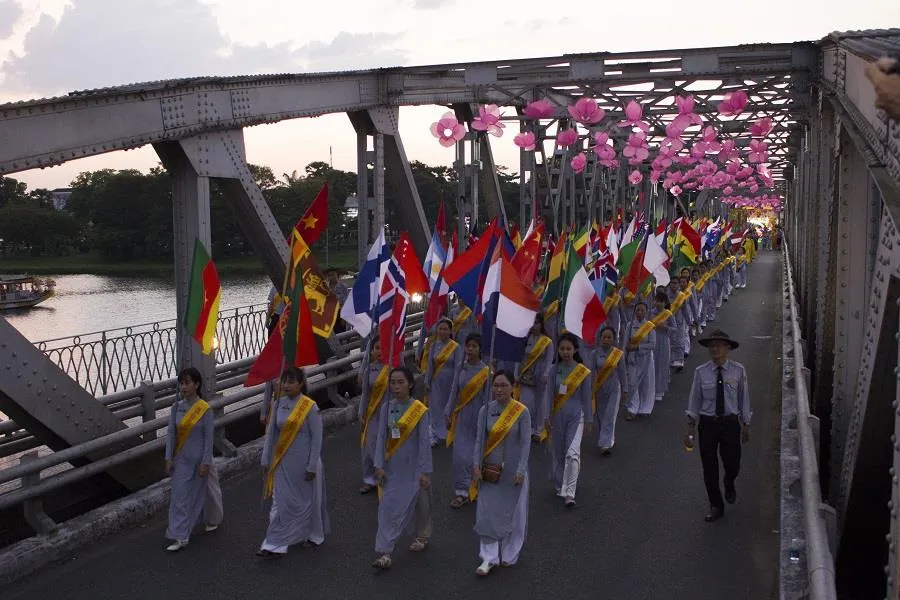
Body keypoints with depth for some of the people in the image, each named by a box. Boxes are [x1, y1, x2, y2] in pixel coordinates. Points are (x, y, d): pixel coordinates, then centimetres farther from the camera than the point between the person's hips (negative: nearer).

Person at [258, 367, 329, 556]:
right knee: (280, 502, 4)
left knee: (308, 500, 11)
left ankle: (314, 535, 32)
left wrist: (312, 466, -13)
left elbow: (317, 438, -13)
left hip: (304, 462, -4)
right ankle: (275, 545, 11)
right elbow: (270, 433, 6)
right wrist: (266, 459, 4)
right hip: (283, 462, 4)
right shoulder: (278, 405, 0)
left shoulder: (310, 407, -15)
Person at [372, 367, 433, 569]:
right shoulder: (386, 409, -3)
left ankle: (422, 536, 38)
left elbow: (424, 442, -12)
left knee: (419, 504, 15)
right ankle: (384, 553, 3)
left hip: (413, 468, -3)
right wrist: (379, 465, -7)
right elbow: (381, 438, -2)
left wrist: (425, 471, -12)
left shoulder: (420, 410, -13)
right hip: (392, 468, 3)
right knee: (388, 508, 0)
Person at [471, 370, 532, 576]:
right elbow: (480, 440, 0)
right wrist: (476, 465, -7)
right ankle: (489, 557, 13)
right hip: (489, 470, 2)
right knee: (486, 513, 2)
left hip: (512, 472, -2)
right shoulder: (486, 410, -3)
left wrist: (521, 471, -15)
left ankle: (509, 555, 28)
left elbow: (526, 443, -10)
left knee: (512, 513, 10)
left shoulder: (522, 412, -10)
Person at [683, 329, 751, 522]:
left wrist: (746, 425, 7)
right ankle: (716, 506, 26)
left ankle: (729, 484, 44)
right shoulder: (701, 372, -6)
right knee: (709, 467, 7)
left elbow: (744, 398, 2)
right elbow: (695, 400, -1)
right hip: (707, 423, 1)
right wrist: (691, 427, -1)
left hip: (730, 422, 0)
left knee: (732, 465, 5)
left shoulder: (738, 371, -7)